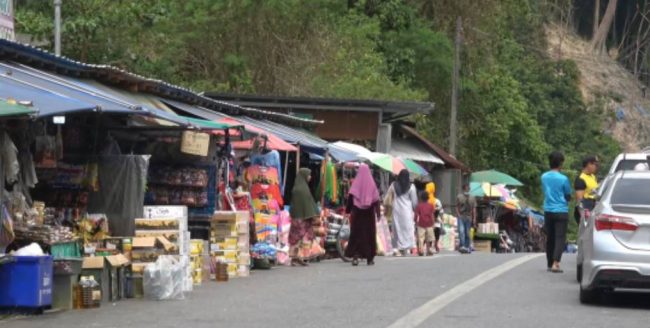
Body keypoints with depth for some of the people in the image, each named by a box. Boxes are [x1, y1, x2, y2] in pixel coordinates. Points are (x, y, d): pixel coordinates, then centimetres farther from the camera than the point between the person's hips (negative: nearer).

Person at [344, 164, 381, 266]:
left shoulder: (356, 183, -3)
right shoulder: (371, 183, -3)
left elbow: (350, 197, -4)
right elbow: (376, 199, -3)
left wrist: (348, 210, 4)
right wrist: (378, 213, 0)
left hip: (357, 212, 0)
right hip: (369, 213, 0)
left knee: (356, 233, 2)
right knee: (369, 233, 8)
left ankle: (355, 256, -12)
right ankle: (370, 258, 11)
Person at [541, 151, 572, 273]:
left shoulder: (544, 177, 3)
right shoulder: (563, 179, -12)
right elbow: (568, 197, -1)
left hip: (548, 211, 5)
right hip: (561, 211, -5)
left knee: (550, 238, 14)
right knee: (560, 238, -5)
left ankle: (550, 264, 20)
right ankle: (555, 263, -19)